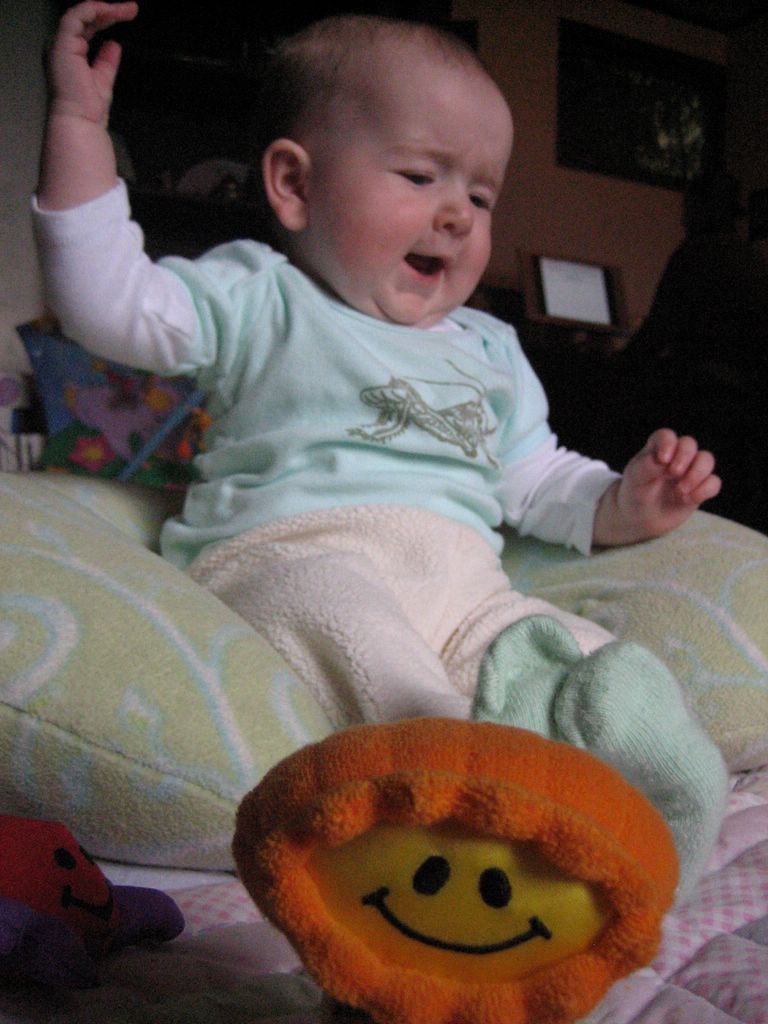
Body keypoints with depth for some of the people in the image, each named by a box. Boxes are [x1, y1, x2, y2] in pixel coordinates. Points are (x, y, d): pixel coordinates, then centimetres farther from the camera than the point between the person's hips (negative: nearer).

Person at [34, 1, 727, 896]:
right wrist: (79, 118, -2)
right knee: (343, 616, -38)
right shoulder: (260, 298, 12)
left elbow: (538, 482, 28)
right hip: (292, 555, -4)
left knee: (612, 675, -18)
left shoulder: (488, 350, 27)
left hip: (466, 590, 5)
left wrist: (625, 502, 8)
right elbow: (109, 299, 1)